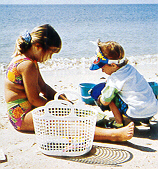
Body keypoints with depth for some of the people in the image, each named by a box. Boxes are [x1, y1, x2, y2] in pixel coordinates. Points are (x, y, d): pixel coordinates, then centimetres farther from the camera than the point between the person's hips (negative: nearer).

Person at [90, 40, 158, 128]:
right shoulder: (130, 68, 8)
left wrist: (100, 98, 14)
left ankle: (119, 123, 7)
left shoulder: (114, 79, -16)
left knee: (110, 97, -2)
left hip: (139, 114, -8)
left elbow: (105, 102, -7)